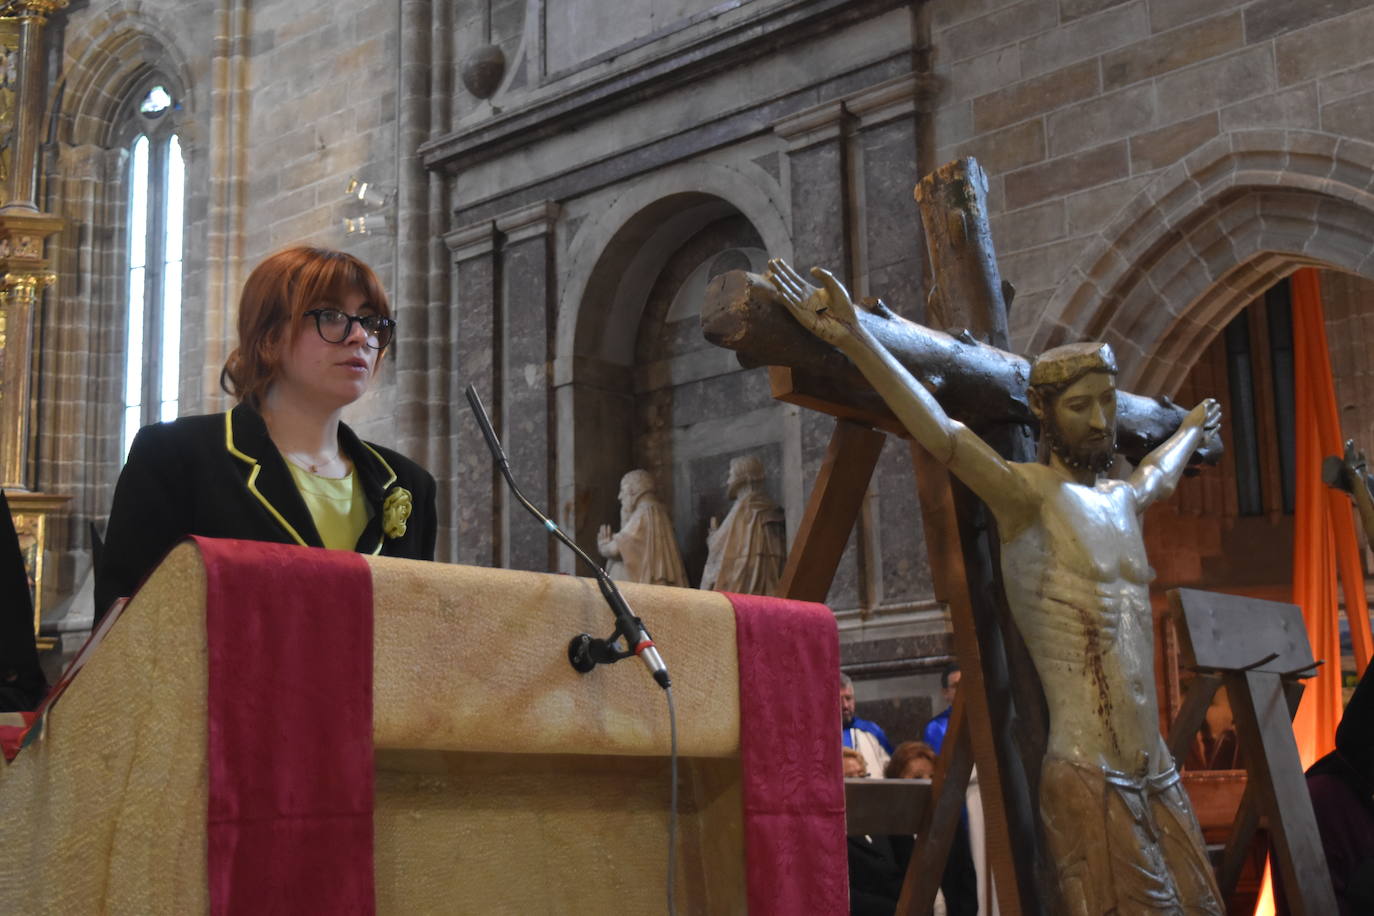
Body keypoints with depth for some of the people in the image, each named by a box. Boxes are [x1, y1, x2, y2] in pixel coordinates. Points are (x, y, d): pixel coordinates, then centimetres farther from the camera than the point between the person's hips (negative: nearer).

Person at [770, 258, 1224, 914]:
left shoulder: (1119, 501, 15)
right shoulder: (1030, 495, -7)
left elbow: (1161, 473, 40)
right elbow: (943, 435, -22)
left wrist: (1192, 427, 59)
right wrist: (855, 339, -33)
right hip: (1088, 778, -8)